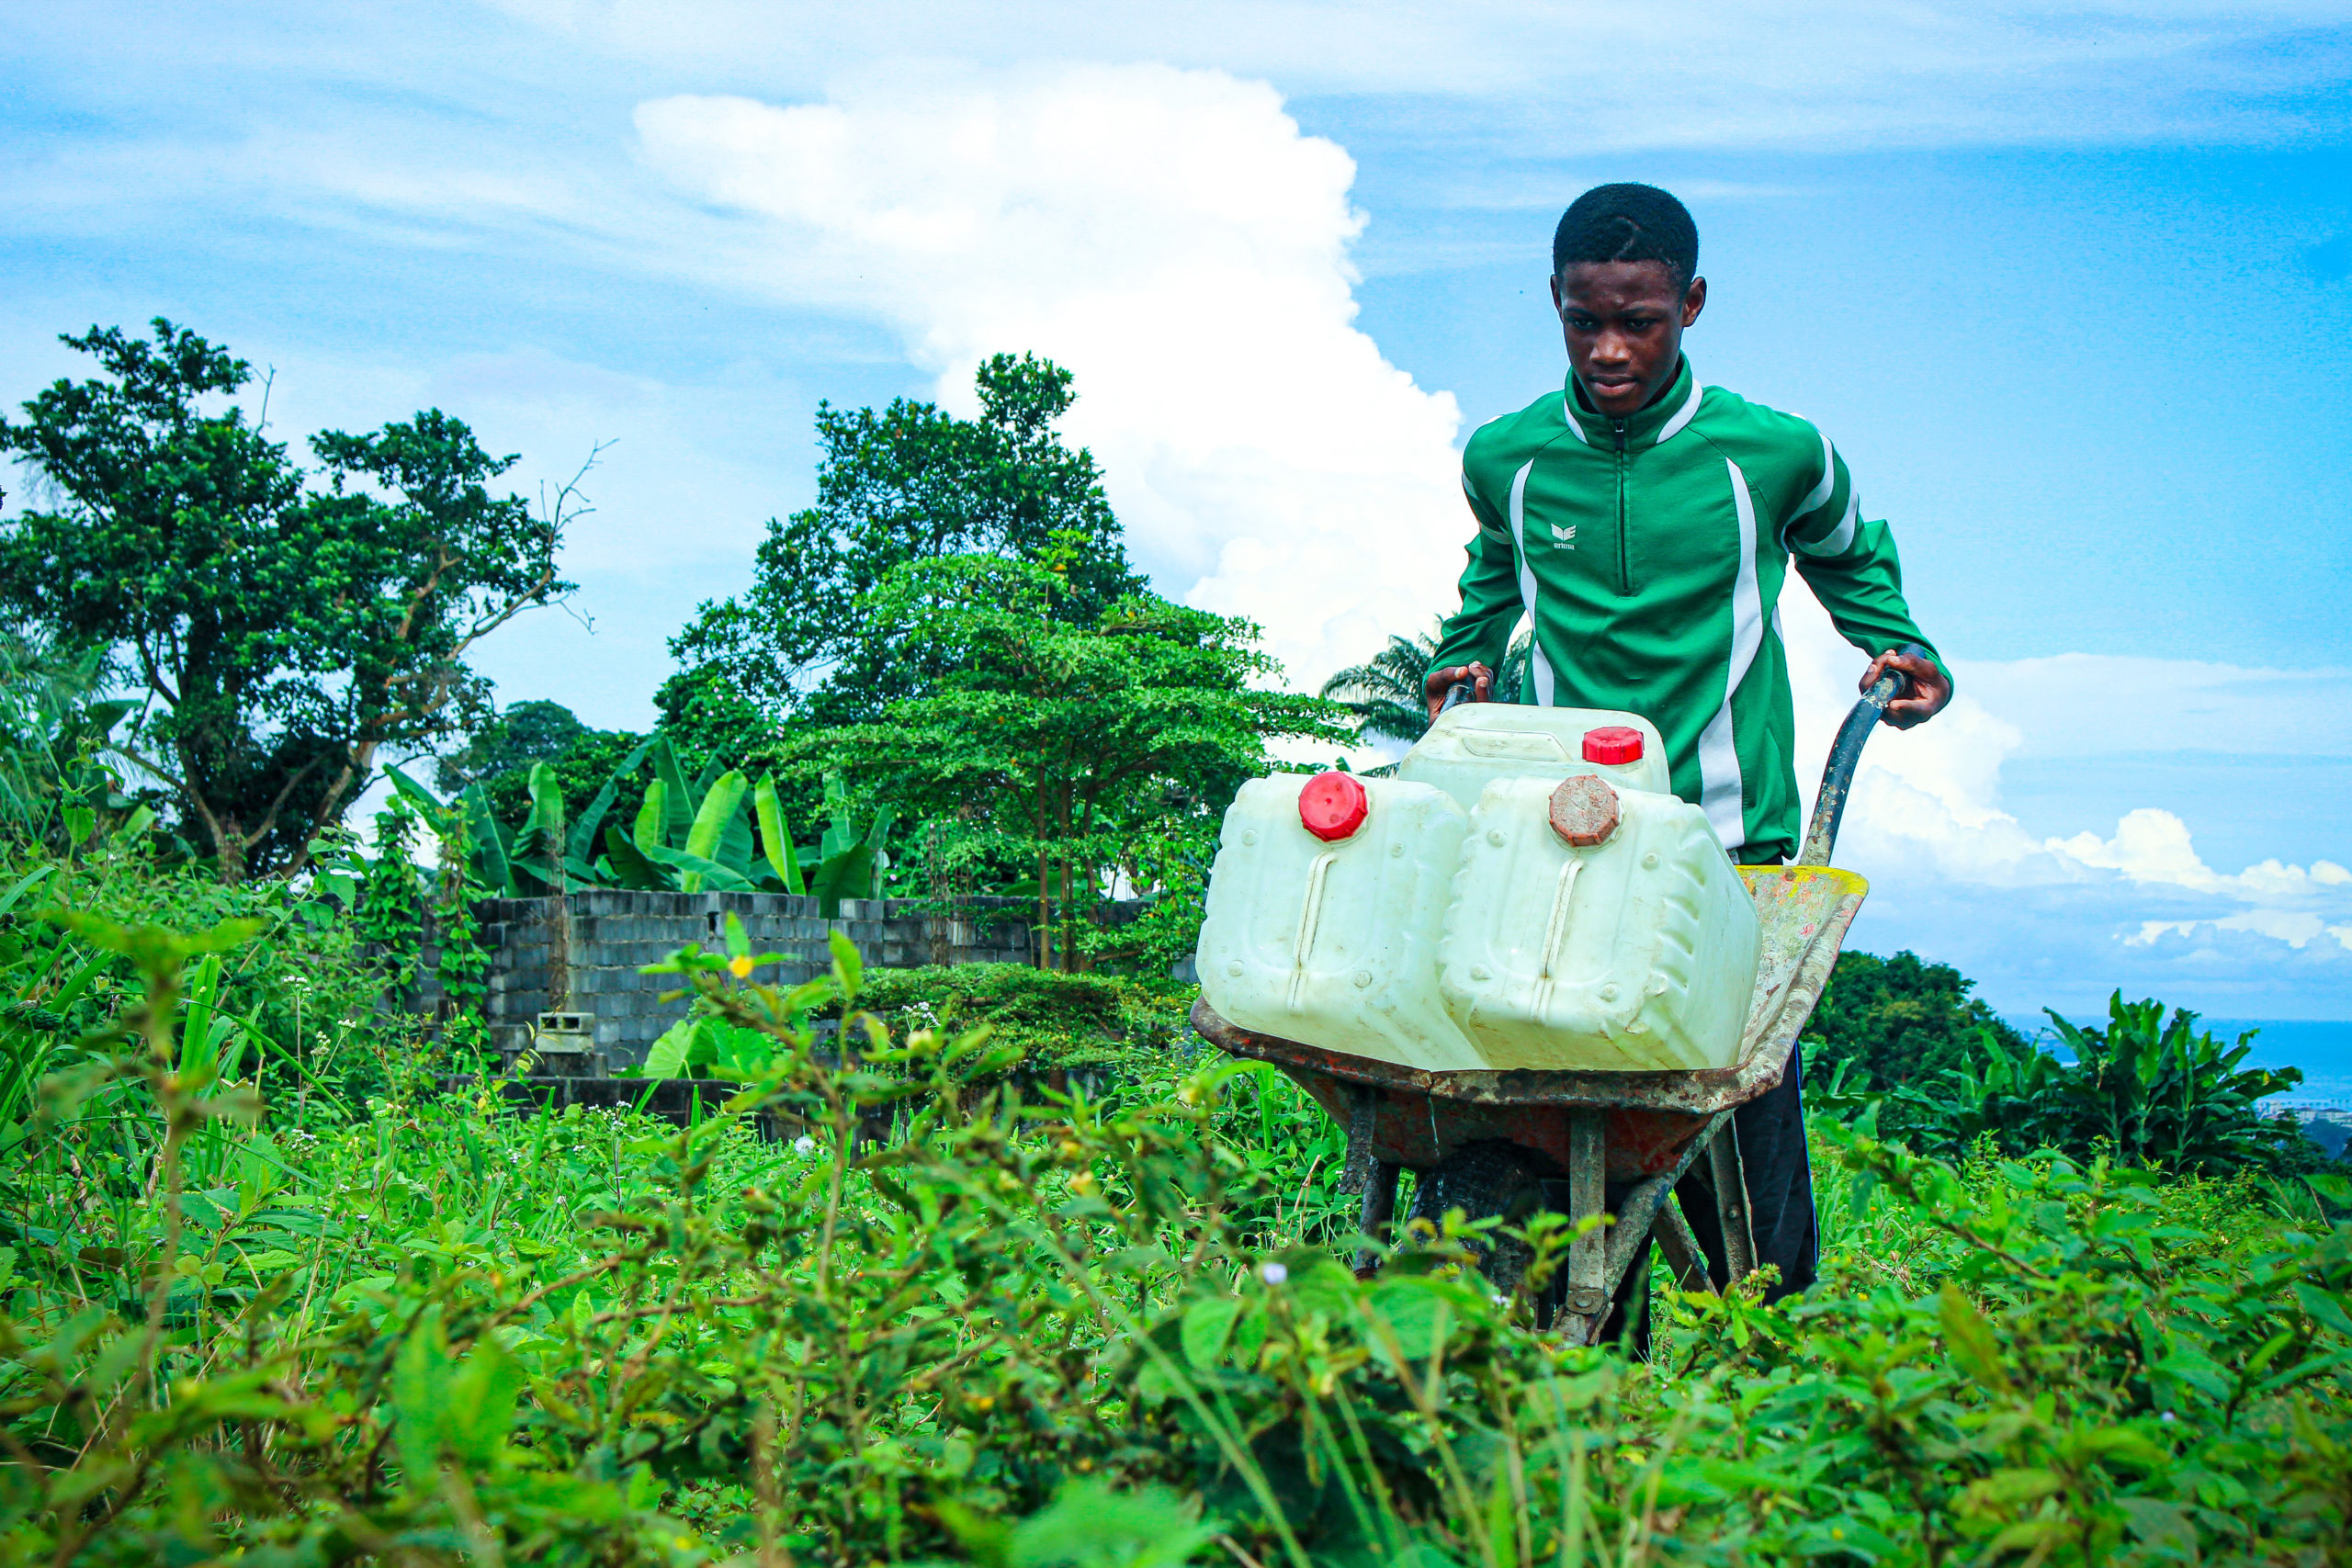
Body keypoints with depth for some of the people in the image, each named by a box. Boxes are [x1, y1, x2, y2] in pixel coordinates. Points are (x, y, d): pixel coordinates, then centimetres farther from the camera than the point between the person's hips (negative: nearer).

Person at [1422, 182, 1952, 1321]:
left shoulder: (1776, 454, 0)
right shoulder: (1505, 458, 6)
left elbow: (1847, 558, 22)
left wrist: (1903, 655, 8)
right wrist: (1468, 656, 15)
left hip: (1726, 834, -1)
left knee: (1741, 1093, -2)